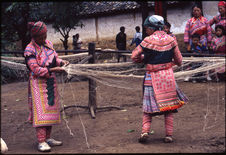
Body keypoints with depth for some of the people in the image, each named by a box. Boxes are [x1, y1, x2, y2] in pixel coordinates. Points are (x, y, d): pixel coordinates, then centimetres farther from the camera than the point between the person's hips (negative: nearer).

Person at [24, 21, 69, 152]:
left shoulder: (48, 43, 6)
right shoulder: (29, 50, -14)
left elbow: (55, 58, 17)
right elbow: (36, 70, -19)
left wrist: (61, 62, -4)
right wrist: (53, 70, -24)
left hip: (51, 81, 7)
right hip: (38, 83, -7)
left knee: (51, 109, 9)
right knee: (41, 111, -11)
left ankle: (48, 138, 18)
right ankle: (41, 142, -10)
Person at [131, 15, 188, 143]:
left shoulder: (148, 40, -9)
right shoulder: (170, 39, 0)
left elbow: (134, 56, -4)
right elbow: (179, 60, 5)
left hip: (152, 76, -2)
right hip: (168, 75, 2)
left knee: (149, 104, 9)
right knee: (169, 104, 11)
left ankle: (145, 131, -7)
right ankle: (169, 135, 9)